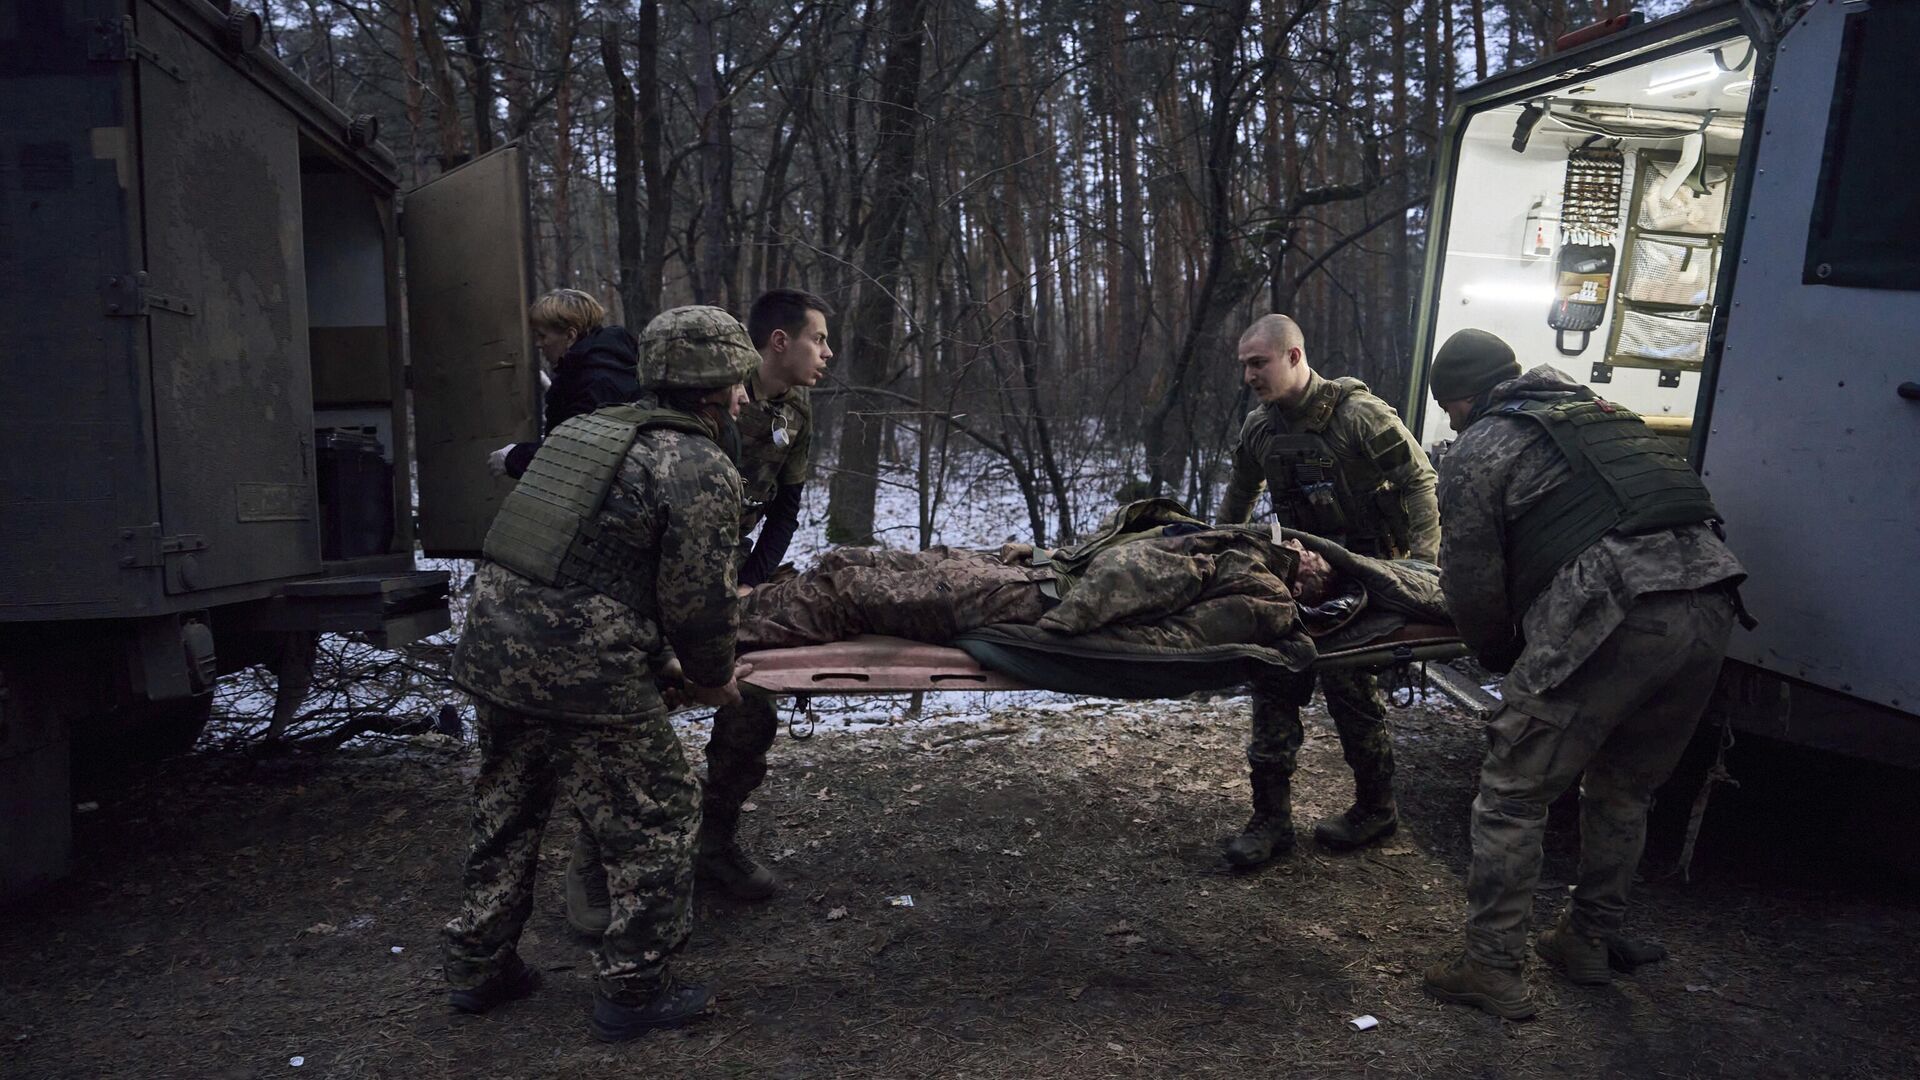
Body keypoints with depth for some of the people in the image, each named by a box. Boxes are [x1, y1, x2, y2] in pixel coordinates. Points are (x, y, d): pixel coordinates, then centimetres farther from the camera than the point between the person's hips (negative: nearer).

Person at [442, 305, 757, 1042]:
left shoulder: (588, 429, 16)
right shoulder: (703, 470, -8)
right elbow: (697, 600, -10)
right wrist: (713, 678, 9)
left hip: (492, 649, 8)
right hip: (583, 675, -8)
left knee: (506, 814, 24)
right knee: (654, 825, 10)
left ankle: (479, 968, 39)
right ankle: (633, 991, 20)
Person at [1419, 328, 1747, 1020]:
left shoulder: (1476, 453, 6)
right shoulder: (1599, 411, 28)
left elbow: (1473, 585, 4)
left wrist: (1502, 656, 25)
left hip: (1615, 619, -8)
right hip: (1710, 604, 8)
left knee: (1512, 795, 4)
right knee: (1625, 788, 24)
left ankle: (1492, 971, 10)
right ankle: (1588, 941, 38)